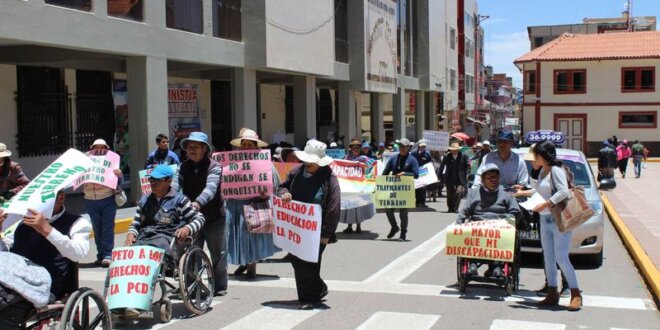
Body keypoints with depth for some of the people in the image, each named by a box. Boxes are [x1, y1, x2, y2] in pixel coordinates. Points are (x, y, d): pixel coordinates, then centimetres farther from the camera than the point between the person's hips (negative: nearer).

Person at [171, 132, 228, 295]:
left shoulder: (214, 167, -8)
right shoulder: (184, 167, 6)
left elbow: (211, 187, -25)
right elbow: (176, 185, -9)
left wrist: (198, 202, -43)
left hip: (213, 217, -3)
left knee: (218, 253, 6)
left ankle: (220, 287, 16)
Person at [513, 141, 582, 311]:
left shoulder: (556, 170, -13)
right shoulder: (543, 171, 13)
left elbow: (564, 191, -24)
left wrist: (544, 205, -23)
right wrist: (523, 193, 32)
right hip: (545, 220, 9)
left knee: (561, 258, -10)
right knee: (548, 259, 9)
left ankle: (576, 294, 0)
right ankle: (552, 294, 16)